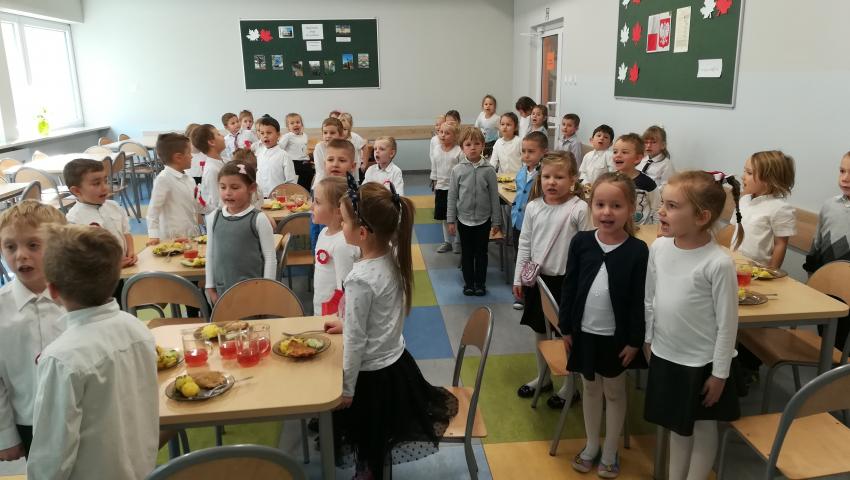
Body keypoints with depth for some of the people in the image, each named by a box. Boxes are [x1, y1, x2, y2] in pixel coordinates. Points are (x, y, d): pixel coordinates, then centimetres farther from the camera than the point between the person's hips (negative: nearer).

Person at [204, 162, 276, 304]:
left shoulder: (258, 219, -11)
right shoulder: (213, 218, 2)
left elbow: (270, 258, -7)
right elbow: (210, 255, 10)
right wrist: (210, 287, 10)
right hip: (222, 290, 4)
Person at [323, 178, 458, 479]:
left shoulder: (360, 279, -30)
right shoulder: (394, 258, -7)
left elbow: (356, 341, -21)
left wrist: (347, 389, -11)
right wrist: (349, 323, 20)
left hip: (373, 374, -7)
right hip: (397, 361, 7)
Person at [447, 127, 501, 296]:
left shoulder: (488, 170, -8)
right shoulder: (457, 170, -7)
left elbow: (494, 196, -2)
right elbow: (452, 196, -1)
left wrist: (496, 221, 0)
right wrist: (451, 220, -1)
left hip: (483, 220, 0)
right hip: (464, 219, 0)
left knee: (481, 253, 12)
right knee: (467, 253, 12)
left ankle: (480, 283, 26)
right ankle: (468, 283, 26)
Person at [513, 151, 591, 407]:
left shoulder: (579, 209, -15)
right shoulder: (533, 207, -1)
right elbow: (524, 244, 6)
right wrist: (518, 278, 8)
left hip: (566, 280, -5)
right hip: (537, 278, 5)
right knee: (539, 331, 18)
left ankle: (570, 384, 28)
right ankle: (542, 377, 38)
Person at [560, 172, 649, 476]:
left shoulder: (638, 250, -13)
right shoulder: (581, 242, -7)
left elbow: (640, 301, -9)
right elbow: (569, 287, -1)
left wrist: (635, 340, -8)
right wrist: (566, 328, 0)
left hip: (617, 336, -2)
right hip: (585, 332, 2)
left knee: (614, 391, 15)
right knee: (590, 388, 18)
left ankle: (610, 452, 32)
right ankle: (591, 446, 37)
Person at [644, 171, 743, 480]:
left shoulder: (718, 263, -23)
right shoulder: (658, 248, -6)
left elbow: (727, 322, -16)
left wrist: (720, 373, -11)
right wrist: (649, 340, 11)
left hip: (701, 363, -5)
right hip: (664, 355, 5)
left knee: (703, 427, 15)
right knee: (676, 424, 22)